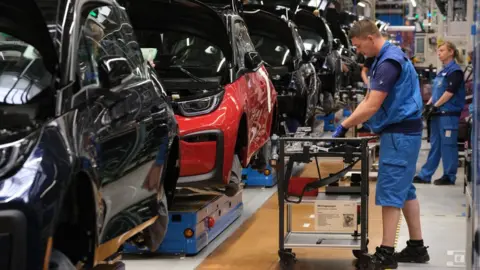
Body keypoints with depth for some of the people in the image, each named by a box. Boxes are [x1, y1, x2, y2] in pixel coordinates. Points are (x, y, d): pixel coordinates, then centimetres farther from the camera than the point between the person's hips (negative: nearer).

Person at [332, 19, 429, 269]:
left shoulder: (390, 62, -19)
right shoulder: (383, 59, 14)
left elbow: (372, 107, -22)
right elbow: (368, 100, 16)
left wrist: (344, 127, -14)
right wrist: (348, 124, 6)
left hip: (400, 133, -10)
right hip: (403, 132, 10)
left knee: (390, 191, -8)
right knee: (405, 190, 13)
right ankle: (417, 247, 18)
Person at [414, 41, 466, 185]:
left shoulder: (455, 71, -9)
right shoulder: (442, 72, 18)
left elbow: (450, 92, -16)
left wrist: (435, 106, -13)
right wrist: (428, 104, 5)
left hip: (449, 114, -9)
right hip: (438, 114, 9)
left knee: (448, 146, -3)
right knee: (435, 145, 11)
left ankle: (449, 176, 4)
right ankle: (425, 175, 14)